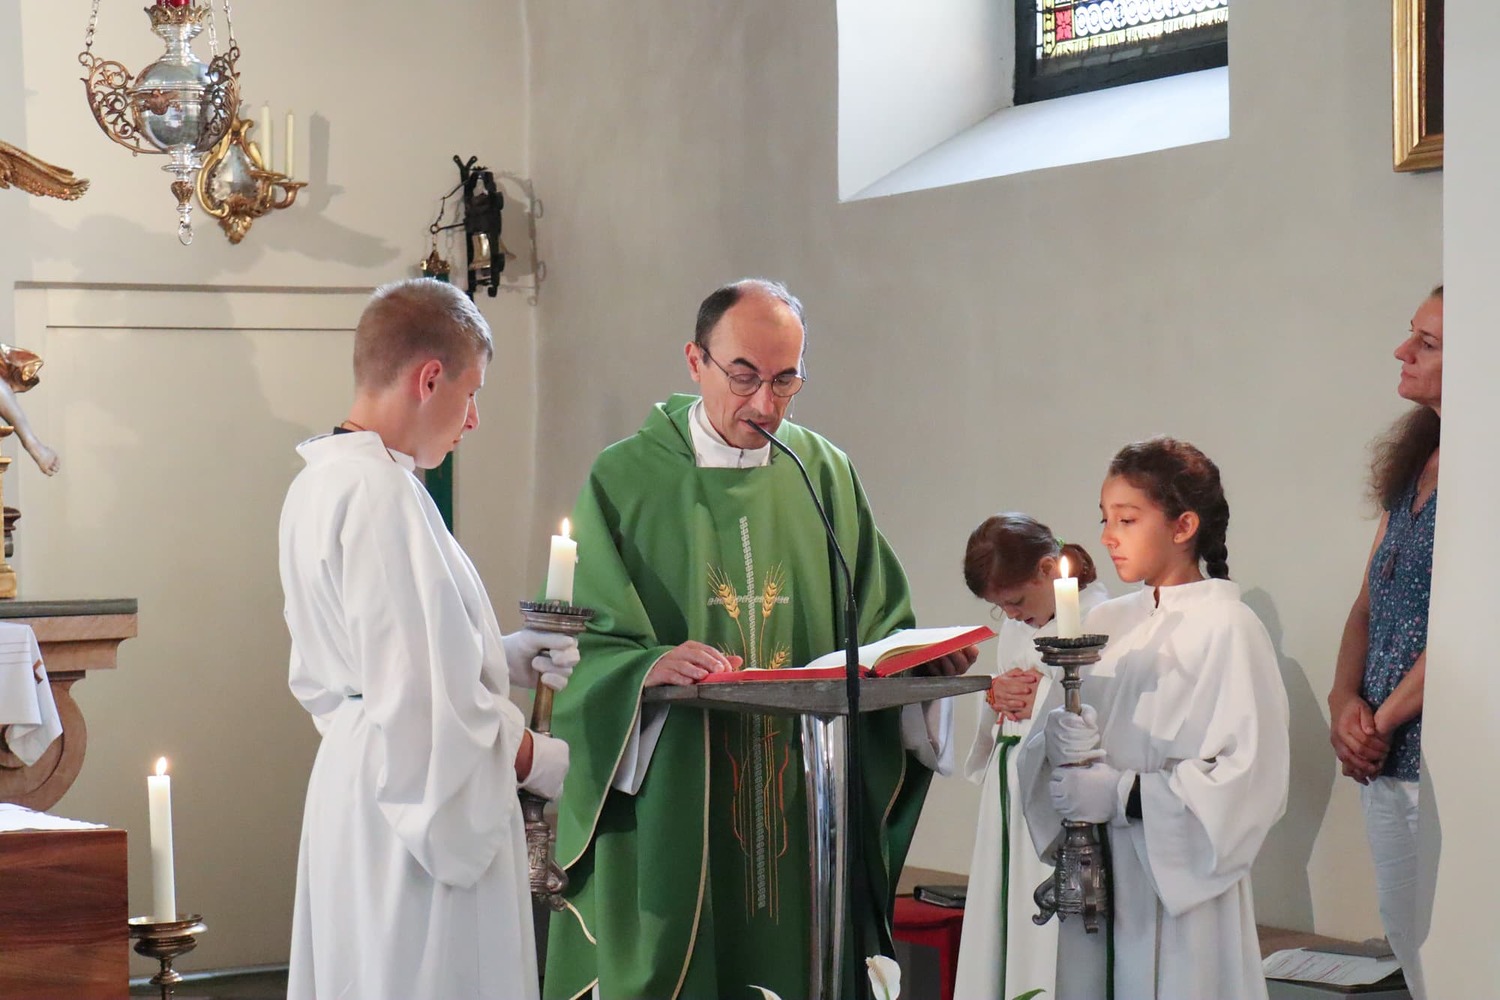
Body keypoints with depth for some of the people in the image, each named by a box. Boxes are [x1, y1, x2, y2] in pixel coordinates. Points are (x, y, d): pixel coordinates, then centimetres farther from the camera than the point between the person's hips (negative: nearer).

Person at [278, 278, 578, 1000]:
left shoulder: (321, 480, 11)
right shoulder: (380, 490, -19)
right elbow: (425, 690, -22)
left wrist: (502, 656, 11)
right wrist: (537, 760, -9)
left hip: (351, 773, 10)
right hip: (424, 790, -10)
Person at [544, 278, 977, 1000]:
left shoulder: (825, 474, 10)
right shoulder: (626, 480, 0)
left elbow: (876, 628, 12)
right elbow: (583, 645, -5)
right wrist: (649, 667, -25)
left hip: (805, 810, 3)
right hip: (669, 809, -3)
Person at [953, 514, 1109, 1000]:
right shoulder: (1014, 629, 15)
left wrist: (1042, 697, -13)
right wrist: (996, 694, 0)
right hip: (1011, 791, 8)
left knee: (1049, 938, -6)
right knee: (1000, 918, 10)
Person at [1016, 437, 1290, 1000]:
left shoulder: (1225, 626, -8)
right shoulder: (1108, 623, 9)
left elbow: (1249, 775, -15)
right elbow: (1052, 736, 10)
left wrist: (1120, 794, -18)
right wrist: (1067, 743, -14)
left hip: (1182, 880, -5)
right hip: (1098, 876, 5)